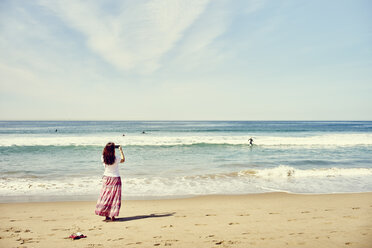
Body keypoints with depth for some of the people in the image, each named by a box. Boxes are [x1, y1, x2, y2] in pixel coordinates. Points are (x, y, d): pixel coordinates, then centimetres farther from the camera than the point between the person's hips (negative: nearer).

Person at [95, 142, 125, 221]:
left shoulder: (103, 158, -8)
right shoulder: (116, 159, -15)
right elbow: (123, 160, 6)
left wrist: (108, 148, 15)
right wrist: (121, 150, 14)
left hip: (106, 178, 4)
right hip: (115, 179, -4)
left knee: (106, 197, 10)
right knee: (114, 198, 3)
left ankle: (107, 216, 14)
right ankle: (112, 216, 3)